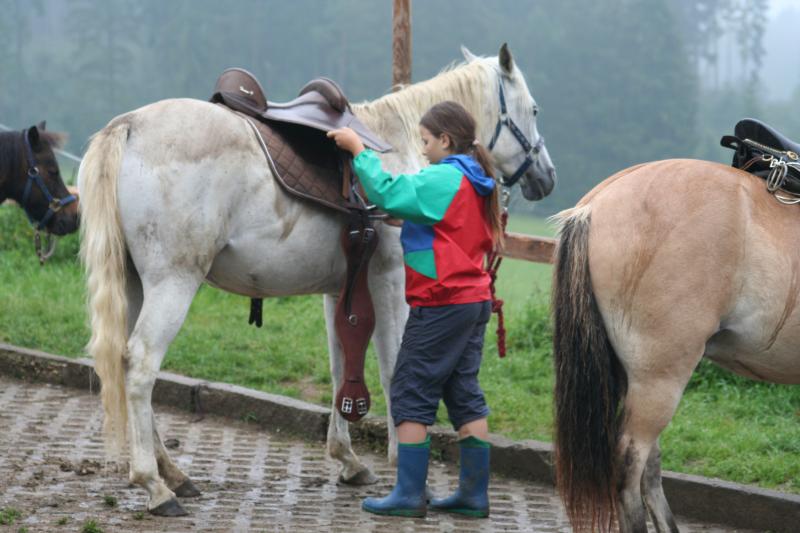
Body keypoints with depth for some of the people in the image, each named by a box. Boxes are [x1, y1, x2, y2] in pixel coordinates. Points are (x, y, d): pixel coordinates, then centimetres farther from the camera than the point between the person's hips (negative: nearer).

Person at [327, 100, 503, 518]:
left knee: (410, 394, -2)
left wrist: (358, 148, -13)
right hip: (475, 300, 9)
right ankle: (474, 493, 12)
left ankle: (409, 494, -1)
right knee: (465, 394, 11)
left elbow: (387, 192, -23)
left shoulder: (442, 179, -16)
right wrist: (402, 219, 12)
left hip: (440, 305, -9)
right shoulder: (476, 182, 14)